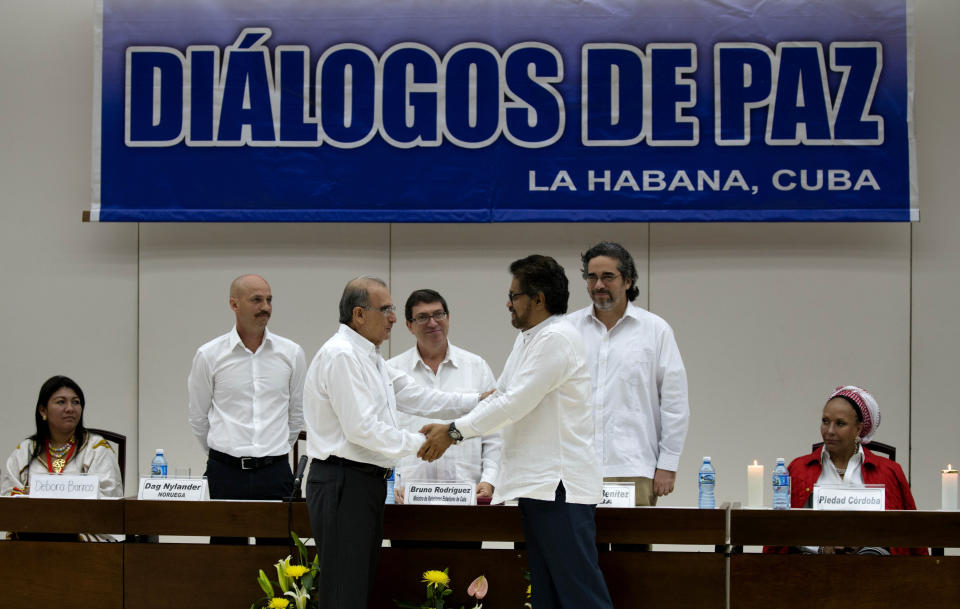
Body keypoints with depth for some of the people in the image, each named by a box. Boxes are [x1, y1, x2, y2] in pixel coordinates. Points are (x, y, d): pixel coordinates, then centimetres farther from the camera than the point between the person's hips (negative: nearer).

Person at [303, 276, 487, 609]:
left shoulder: (369, 357, 18)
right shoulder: (341, 356, -15)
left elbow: (416, 397, 17)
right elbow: (361, 428, -21)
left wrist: (481, 401, 10)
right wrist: (419, 442, -13)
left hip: (367, 482, 10)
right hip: (344, 484, -10)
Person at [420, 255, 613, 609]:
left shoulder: (557, 338, -13)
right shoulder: (527, 339, 19)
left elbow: (516, 403, -17)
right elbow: (499, 398, 21)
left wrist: (454, 432, -10)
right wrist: (448, 429, 10)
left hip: (561, 486, -10)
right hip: (538, 486, 10)